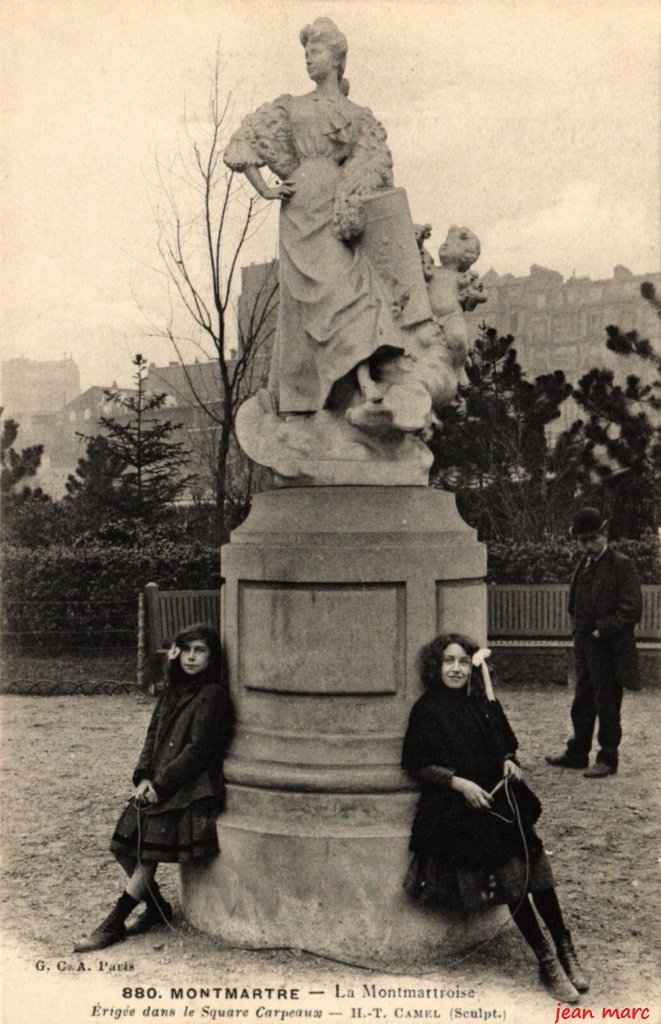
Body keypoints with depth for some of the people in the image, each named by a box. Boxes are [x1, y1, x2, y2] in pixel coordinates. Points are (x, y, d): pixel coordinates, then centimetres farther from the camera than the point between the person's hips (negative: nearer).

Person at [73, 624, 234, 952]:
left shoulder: (214, 696, -8)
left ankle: (113, 925, 0)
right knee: (124, 845, 1)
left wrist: (161, 784, -14)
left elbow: (198, 749, -13)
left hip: (190, 789, -7)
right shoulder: (172, 691, 15)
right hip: (157, 786, 8)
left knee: (148, 854, -11)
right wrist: (143, 776, -2)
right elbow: (153, 736, 14)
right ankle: (158, 907, 19)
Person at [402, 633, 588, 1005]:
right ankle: (548, 961, -12)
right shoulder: (427, 710, -2)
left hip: (494, 793, 5)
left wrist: (509, 762, 3)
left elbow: (504, 745, 24)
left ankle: (565, 950, -10)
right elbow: (419, 765, -3)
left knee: (534, 857, -17)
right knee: (509, 868, -20)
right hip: (453, 806, -5)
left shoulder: (479, 704, 14)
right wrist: (458, 782, -14)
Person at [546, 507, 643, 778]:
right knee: (582, 702, 16)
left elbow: (631, 610, -16)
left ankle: (608, 758, 13)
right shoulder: (584, 564, 12)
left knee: (607, 704, 2)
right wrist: (579, 627, 11)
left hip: (609, 648, -8)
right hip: (585, 646, 8)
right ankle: (577, 753, 27)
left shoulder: (621, 565, -11)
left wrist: (602, 630, -15)